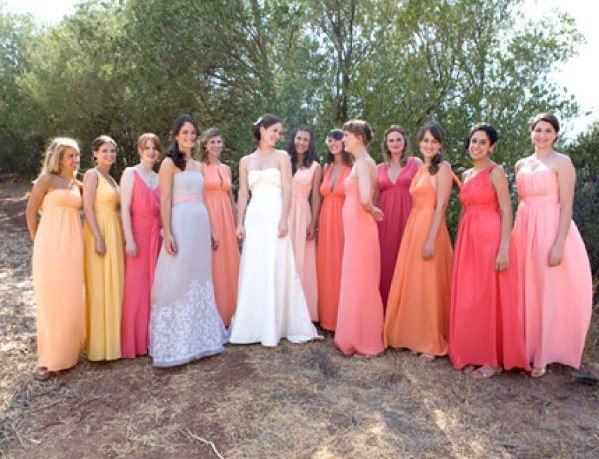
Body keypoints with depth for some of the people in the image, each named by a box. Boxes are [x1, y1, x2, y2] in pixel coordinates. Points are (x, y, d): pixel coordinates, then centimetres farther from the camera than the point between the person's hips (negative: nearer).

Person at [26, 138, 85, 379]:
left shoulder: (78, 185, 13)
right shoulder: (47, 179, -2)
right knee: (50, 299, 1)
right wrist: (38, 242, 5)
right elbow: (31, 211, 1)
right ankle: (49, 358, 12)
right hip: (51, 246, -4)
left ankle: (67, 349, 24)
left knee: (70, 299, 7)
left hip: (73, 247, 4)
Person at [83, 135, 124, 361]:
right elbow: (88, 209, -14)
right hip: (99, 233, -8)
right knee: (100, 287, -3)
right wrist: (99, 239, -20)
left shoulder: (111, 178, 17)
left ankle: (113, 338, 22)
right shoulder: (92, 175, -7)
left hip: (114, 233, 8)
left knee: (114, 286, 11)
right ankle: (100, 344, 7)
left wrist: (119, 237, 14)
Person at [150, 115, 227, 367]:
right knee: (178, 280, -4)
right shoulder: (169, 163, -1)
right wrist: (167, 233, -18)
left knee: (199, 280, 12)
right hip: (180, 225, -6)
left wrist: (211, 232, 18)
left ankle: (199, 336, 25)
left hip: (201, 225, 7)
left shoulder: (199, 166, 17)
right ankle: (175, 342, 7)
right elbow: (165, 201, -9)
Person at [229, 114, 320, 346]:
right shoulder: (246, 161, 15)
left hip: (275, 216, -3)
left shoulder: (282, 156, 6)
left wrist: (284, 220, -13)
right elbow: (243, 194, 12)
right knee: (252, 271, 4)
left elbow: (287, 190, -2)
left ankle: (274, 326, 6)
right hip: (254, 217, 3)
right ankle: (253, 325, 15)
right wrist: (240, 223, 3)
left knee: (275, 270, -3)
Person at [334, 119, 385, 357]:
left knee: (359, 284, 0)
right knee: (357, 283, 14)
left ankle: (364, 342, 12)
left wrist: (373, 211, -9)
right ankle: (356, 336, 26)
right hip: (355, 228, 9)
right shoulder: (361, 162, 16)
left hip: (360, 229, -9)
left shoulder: (363, 163, -13)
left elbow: (365, 200, -26)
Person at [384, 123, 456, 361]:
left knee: (429, 285, -1)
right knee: (413, 284, 11)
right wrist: (414, 234, 8)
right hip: (413, 227, 7)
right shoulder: (420, 169, 17)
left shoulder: (443, 167, -5)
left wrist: (431, 239, -20)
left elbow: (441, 205, -13)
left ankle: (433, 343, 12)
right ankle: (417, 337, 24)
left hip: (431, 228, -7)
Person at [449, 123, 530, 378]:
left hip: (490, 238, -7)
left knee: (490, 298, -1)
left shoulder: (496, 172, -6)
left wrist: (504, 249, -19)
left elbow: (507, 212, -12)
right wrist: (458, 244, 16)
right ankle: (473, 354, 22)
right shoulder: (466, 175, 15)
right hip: (468, 240, 7)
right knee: (468, 298, 9)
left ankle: (494, 359, 12)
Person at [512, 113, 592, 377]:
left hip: (550, 229, -5)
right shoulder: (521, 165, 14)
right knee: (525, 291, 9)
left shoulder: (562, 162, -3)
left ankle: (543, 355, 13)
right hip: (524, 229, 5)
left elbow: (567, 206, -10)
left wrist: (559, 244, -17)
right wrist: (515, 234, 11)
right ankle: (526, 348, 22)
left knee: (548, 293, 1)